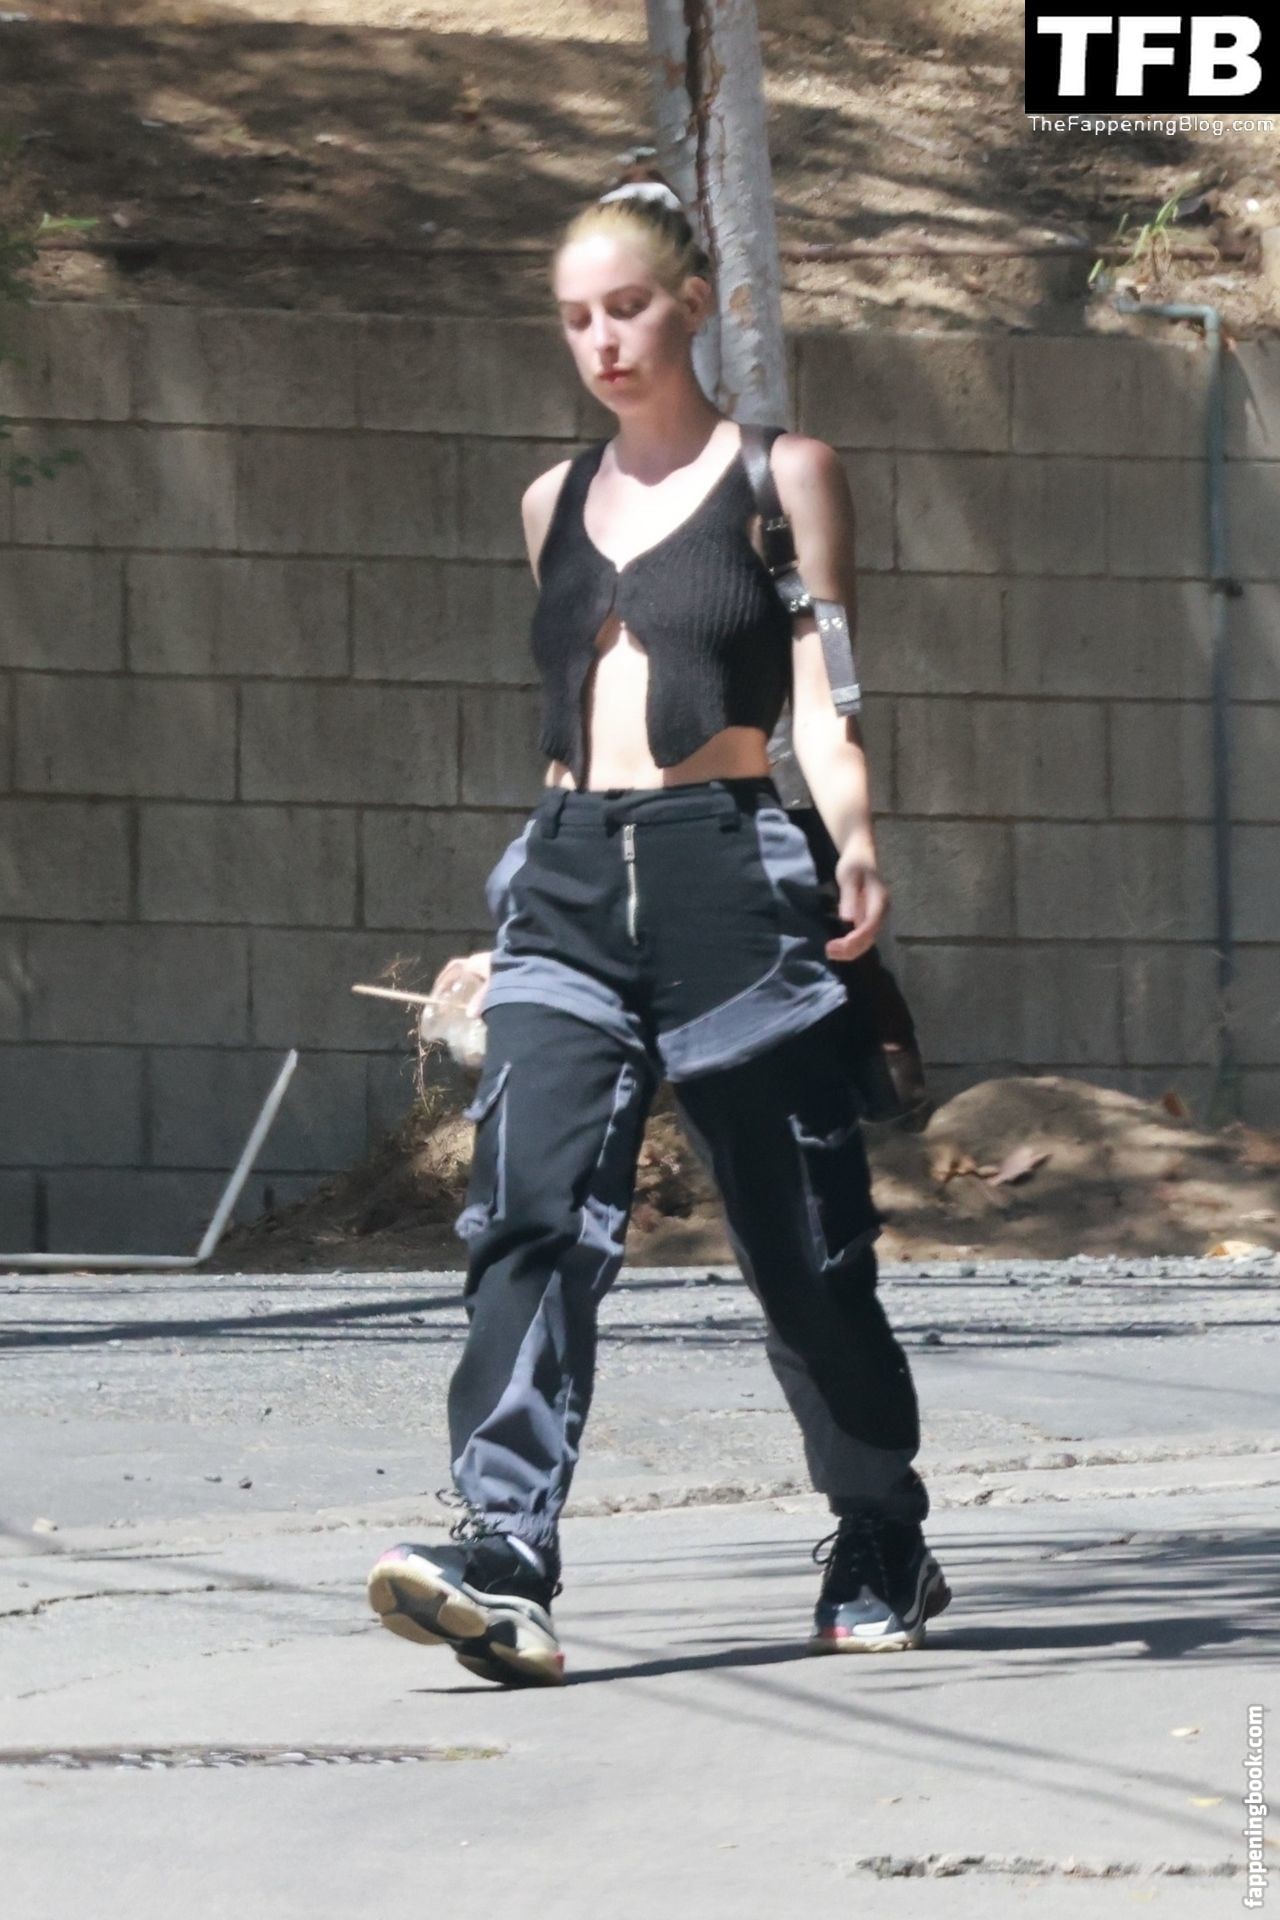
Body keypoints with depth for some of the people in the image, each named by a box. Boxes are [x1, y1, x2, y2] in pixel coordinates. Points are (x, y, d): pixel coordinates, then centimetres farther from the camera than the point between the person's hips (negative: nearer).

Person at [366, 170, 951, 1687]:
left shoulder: (780, 475, 4)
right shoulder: (557, 502, 18)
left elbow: (819, 696, -3)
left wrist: (854, 834, -22)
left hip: (728, 876, -4)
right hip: (570, 882, 4)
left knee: (804, 1244, 4)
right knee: (532, 1214, -16)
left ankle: (882, 1558, 22)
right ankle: (503, 1560, -26)